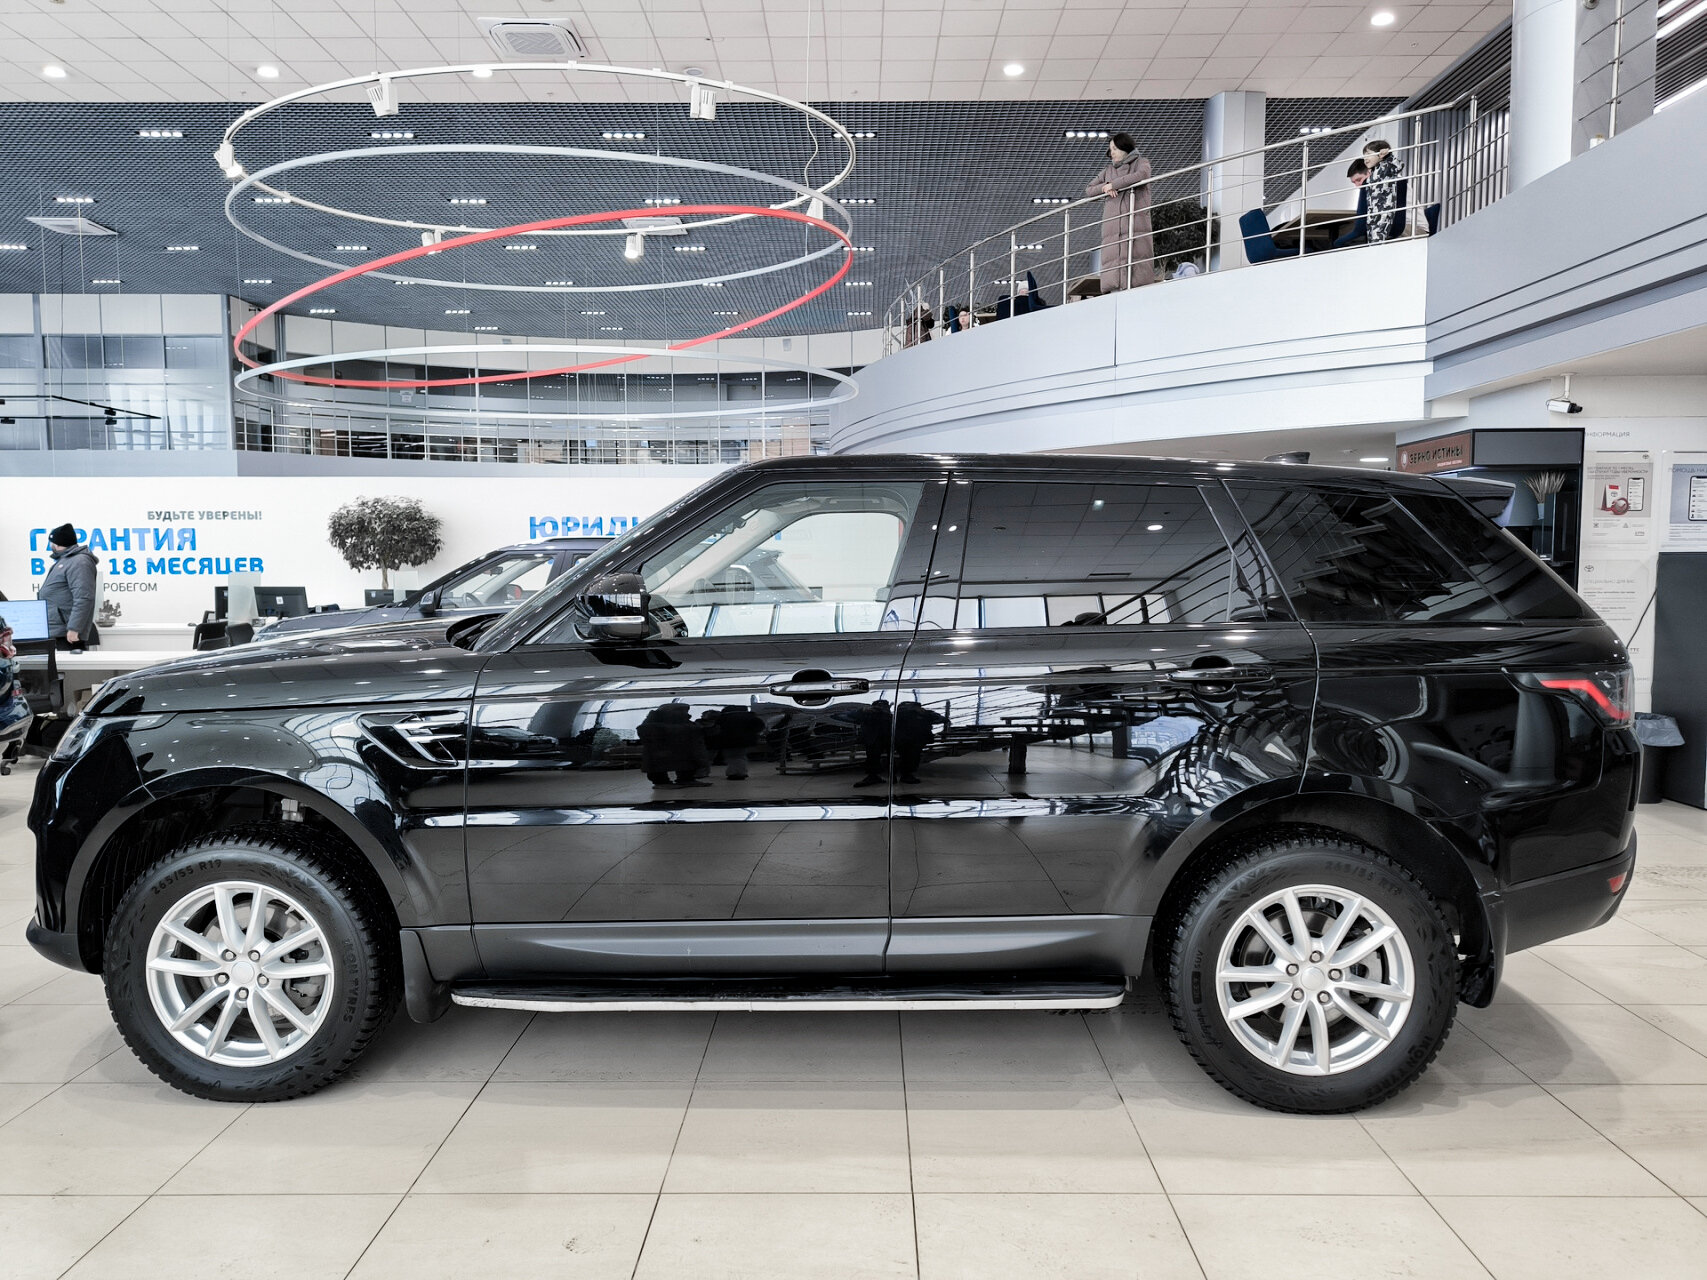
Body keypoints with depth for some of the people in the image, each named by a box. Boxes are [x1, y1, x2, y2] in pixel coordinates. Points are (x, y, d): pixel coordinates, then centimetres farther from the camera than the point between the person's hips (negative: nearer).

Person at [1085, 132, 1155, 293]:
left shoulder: (1141, 163, 14)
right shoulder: (1108, 170, 27)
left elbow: (1141, 175, -10)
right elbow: (1089, 189, 23)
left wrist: (1113, 184, -5)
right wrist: (1104, 187, 1)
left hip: (1136, 220, -4)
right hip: (1112, 223, 4)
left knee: (1137, 254, -15)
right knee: (1112, 256, -9)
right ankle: (1115, 291, -15)